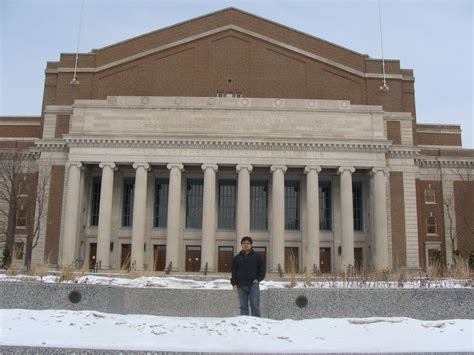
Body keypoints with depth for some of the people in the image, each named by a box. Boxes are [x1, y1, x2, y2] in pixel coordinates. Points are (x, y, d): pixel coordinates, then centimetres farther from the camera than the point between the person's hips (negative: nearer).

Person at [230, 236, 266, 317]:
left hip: (253, 285, -2)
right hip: (241, 286, 2)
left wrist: (258, 279, -4)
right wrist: (234, 283, 1)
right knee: (243, 306, 5)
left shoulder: (256, 256, 7)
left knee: (255, 305, -4)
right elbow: (233, 272, 11)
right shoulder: (237, 258, 10)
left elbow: (262, 269, 9)